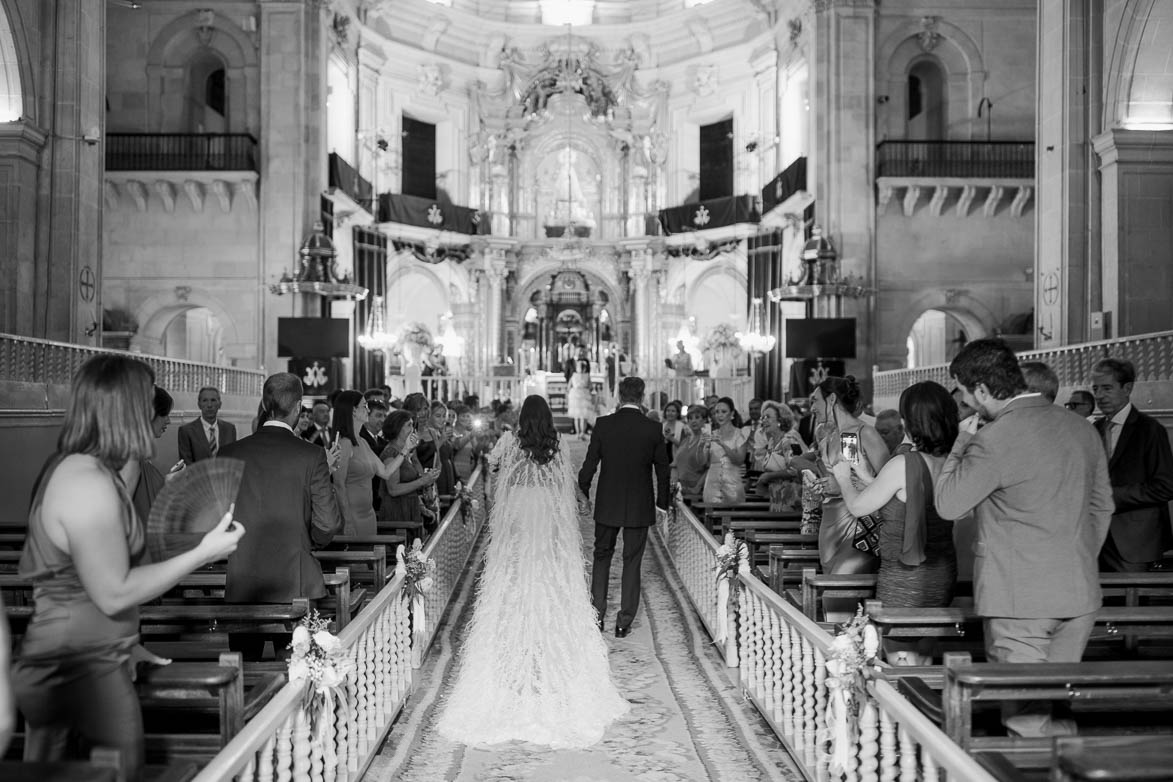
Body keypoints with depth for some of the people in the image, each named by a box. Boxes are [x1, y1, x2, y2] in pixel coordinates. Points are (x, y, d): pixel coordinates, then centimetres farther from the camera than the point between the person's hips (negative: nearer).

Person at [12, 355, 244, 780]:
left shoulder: (68, 466, 7)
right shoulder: (88, 482, -22)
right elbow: (113, 594, -21)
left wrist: (130, 464, 13)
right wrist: (202, 553, -17)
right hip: (82, 673, -10)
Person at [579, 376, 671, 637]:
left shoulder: (603, 424, -8)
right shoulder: (653, 429, -8)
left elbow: (590, 463, -6)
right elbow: (663, 469, -2)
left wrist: (584, 490, 11)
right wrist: (662, 502, 10)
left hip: (607, 505, 0)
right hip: (640, 507, 0)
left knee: (602, 556, 17)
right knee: (632, 561, 9)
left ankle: (597, 615, 18)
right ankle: (624, 621, 12)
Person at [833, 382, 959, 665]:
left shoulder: (903, 464, -21)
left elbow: (858, 507, -10)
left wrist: (844, 478, 10)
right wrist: (866, 475, 20)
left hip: (904, 577, -7)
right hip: (942, 576, 7)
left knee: (903, 668, 4)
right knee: (924, 667, 20)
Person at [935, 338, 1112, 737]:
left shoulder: (995, 439, -18)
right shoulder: (1082, 429, 7)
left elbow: (947, 505, -11)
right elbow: (1102, 506, 16)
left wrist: (960, 445, 0)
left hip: (1019, 597, -7)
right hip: (1080, 593, 8)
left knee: (1025, 721, 2)